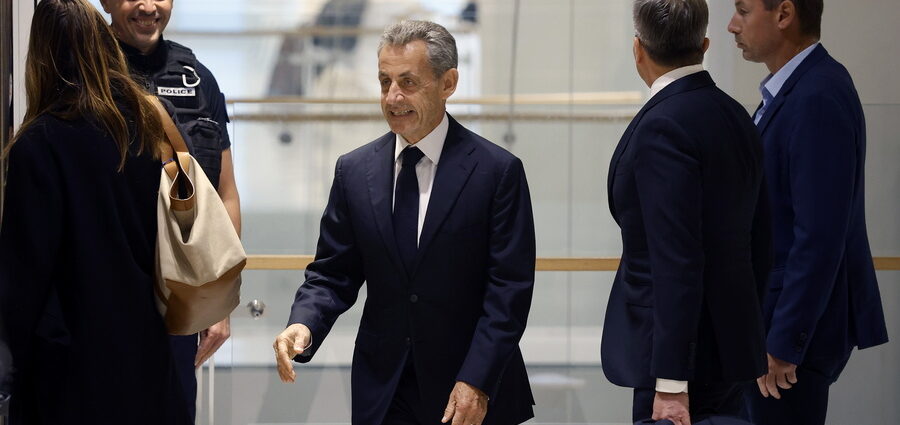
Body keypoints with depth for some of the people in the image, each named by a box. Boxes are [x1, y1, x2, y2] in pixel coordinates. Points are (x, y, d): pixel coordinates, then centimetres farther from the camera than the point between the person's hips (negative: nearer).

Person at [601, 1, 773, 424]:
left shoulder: (662, 127, -17)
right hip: (729, 342, 9)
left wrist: (671, 382, -21)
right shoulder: (735, 116, 9)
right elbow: (758, 242, 15)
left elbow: (677, 260, -22)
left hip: (685, 354, -9)